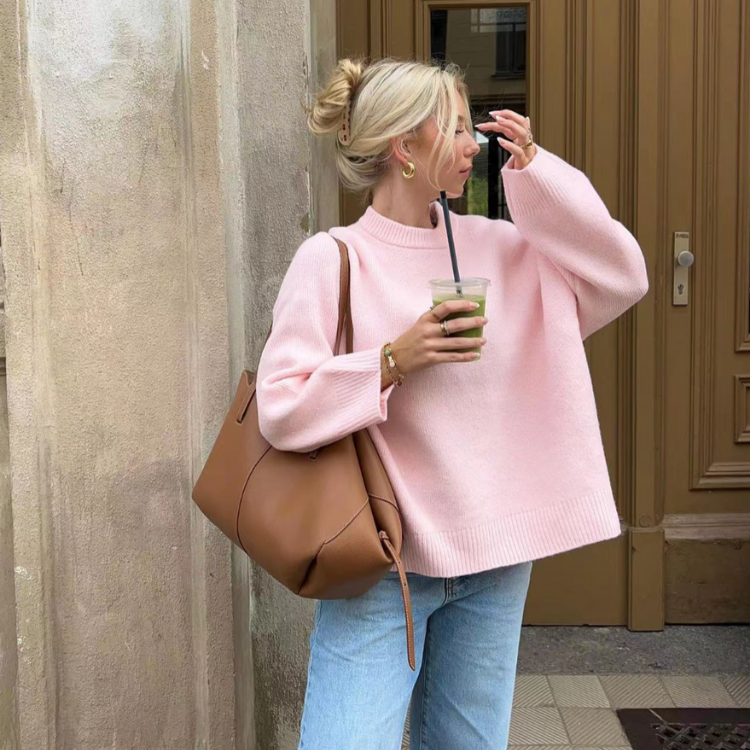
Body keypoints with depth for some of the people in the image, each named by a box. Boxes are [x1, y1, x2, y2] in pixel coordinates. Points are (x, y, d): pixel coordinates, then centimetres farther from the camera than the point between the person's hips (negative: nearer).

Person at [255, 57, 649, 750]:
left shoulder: (495, 245, 7)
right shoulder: (332, 260, -8)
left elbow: (622, 279, 2)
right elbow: (280, 411, -12)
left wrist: (534, 170, -2)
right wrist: (396, 360, -21)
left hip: (496, 561, 5)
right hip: (385, 563, -4)